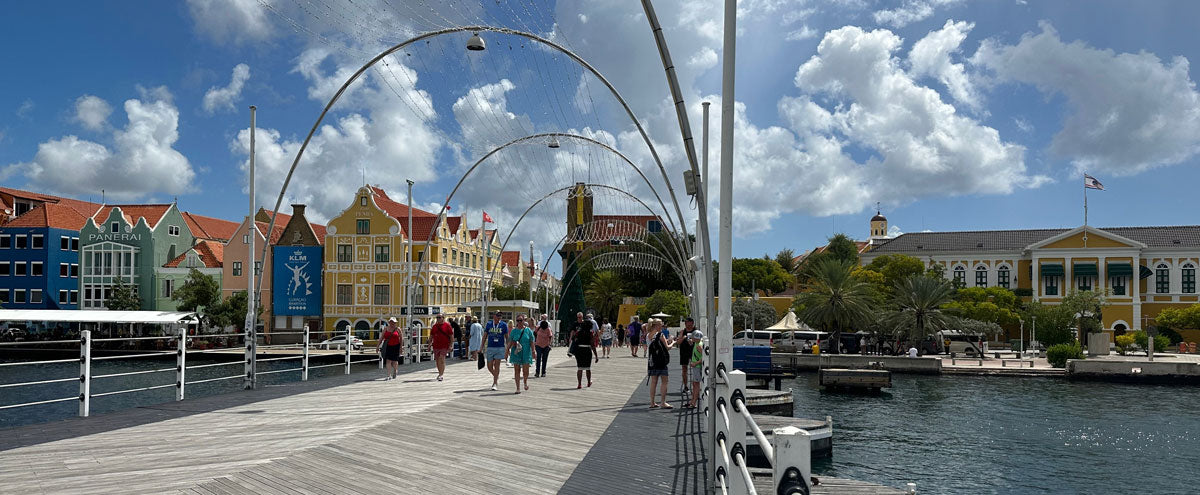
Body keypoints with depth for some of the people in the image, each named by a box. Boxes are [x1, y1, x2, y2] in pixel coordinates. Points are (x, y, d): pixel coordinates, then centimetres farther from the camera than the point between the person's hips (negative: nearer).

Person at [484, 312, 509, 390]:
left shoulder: (504, 325, 0)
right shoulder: (489, 324, 4)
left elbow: (507, 337, 6)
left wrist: (508, 349, 2)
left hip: (500, 348, -2)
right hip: (490, 348, 2)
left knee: (497, 365, -4)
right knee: (489, 366, 3)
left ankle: (494, 384, 3)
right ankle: (496, 376, 31)